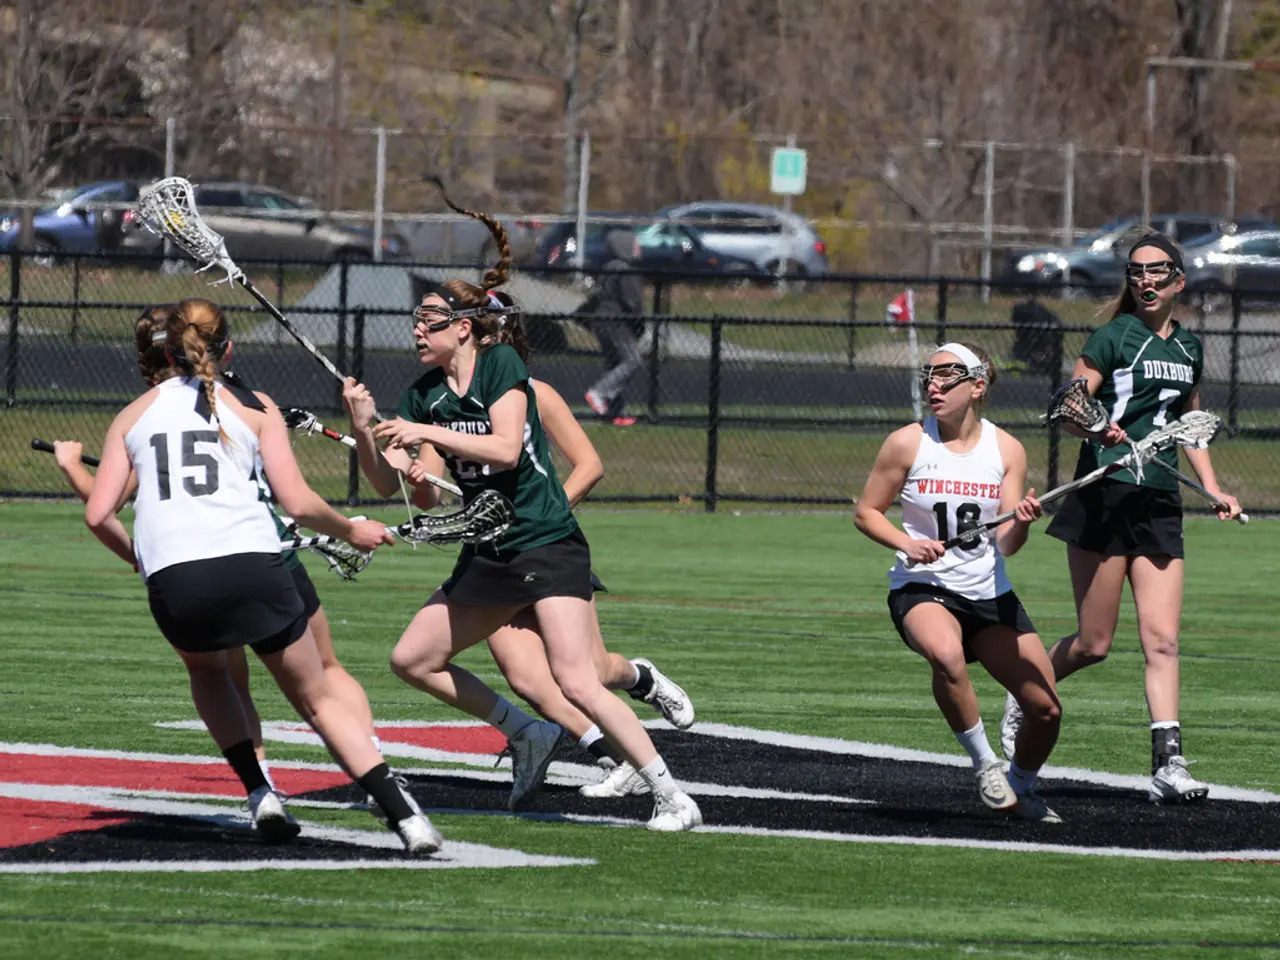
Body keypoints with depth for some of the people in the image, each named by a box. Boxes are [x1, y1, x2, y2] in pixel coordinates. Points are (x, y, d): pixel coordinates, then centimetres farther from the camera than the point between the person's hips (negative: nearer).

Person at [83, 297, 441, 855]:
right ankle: (403, 816, -3)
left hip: (172, 581, 1)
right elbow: (296, 501, 5)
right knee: (317, 700, 12)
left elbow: (98, 515, 11)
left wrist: (138, 556, 30)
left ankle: (259, 793, 18)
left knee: (205, 667, 34)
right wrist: (351, 531, 22)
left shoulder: (133, 416, 18)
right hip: (251, 566, -1)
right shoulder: (254, 407, 14)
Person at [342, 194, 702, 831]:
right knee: (411, 659, 10)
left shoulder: (501, 365, -10)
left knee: (576, 682, -20)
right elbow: (387, 483, 5)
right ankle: (525, 731, 21)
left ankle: (671, 796, -14)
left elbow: (505, 447, -24)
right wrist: (364, 429, -11)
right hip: (486, 557, 8)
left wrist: (427, 434, -25)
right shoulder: (423, 396, 7)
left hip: (548, 546, -8)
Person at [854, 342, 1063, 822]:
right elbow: (866, 512, 2)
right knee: (947, 655, -39)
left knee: (1046, 709, -2)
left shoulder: (1006, 449, 0)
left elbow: (1006, 544, -4)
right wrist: (908, 544, -15)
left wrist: (1020, 523, -27)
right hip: (921, 588, -3)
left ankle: (1022, 788, 29)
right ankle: (984, 763, -19)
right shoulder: (907, 444, -6)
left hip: (990, 593, 3)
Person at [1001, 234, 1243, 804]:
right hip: (1105, 498, -5)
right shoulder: (1114, 337, -4)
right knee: (1093, 644, -1)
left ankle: (1167, 766, -11)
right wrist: (1098, 429, -30)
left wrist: (1212, 489, 17)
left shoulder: (1189, 348, 14)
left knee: (1162, 639, -6)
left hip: (1160, 505, 5)